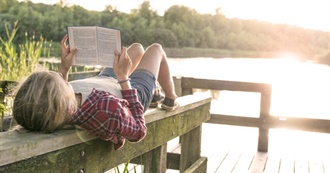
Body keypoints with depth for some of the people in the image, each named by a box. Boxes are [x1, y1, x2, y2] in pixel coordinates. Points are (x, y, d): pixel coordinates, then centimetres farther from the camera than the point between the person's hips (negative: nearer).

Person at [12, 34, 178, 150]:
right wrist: (123, 77, -34)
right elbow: (138, 131, -33)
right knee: (155, 48, 25)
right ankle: (170, 100, 52)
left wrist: (64, 68, -16)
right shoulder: (106, 110, -57)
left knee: (137, 47, 31)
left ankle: (155, 94, 58)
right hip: (135, 93, -5)